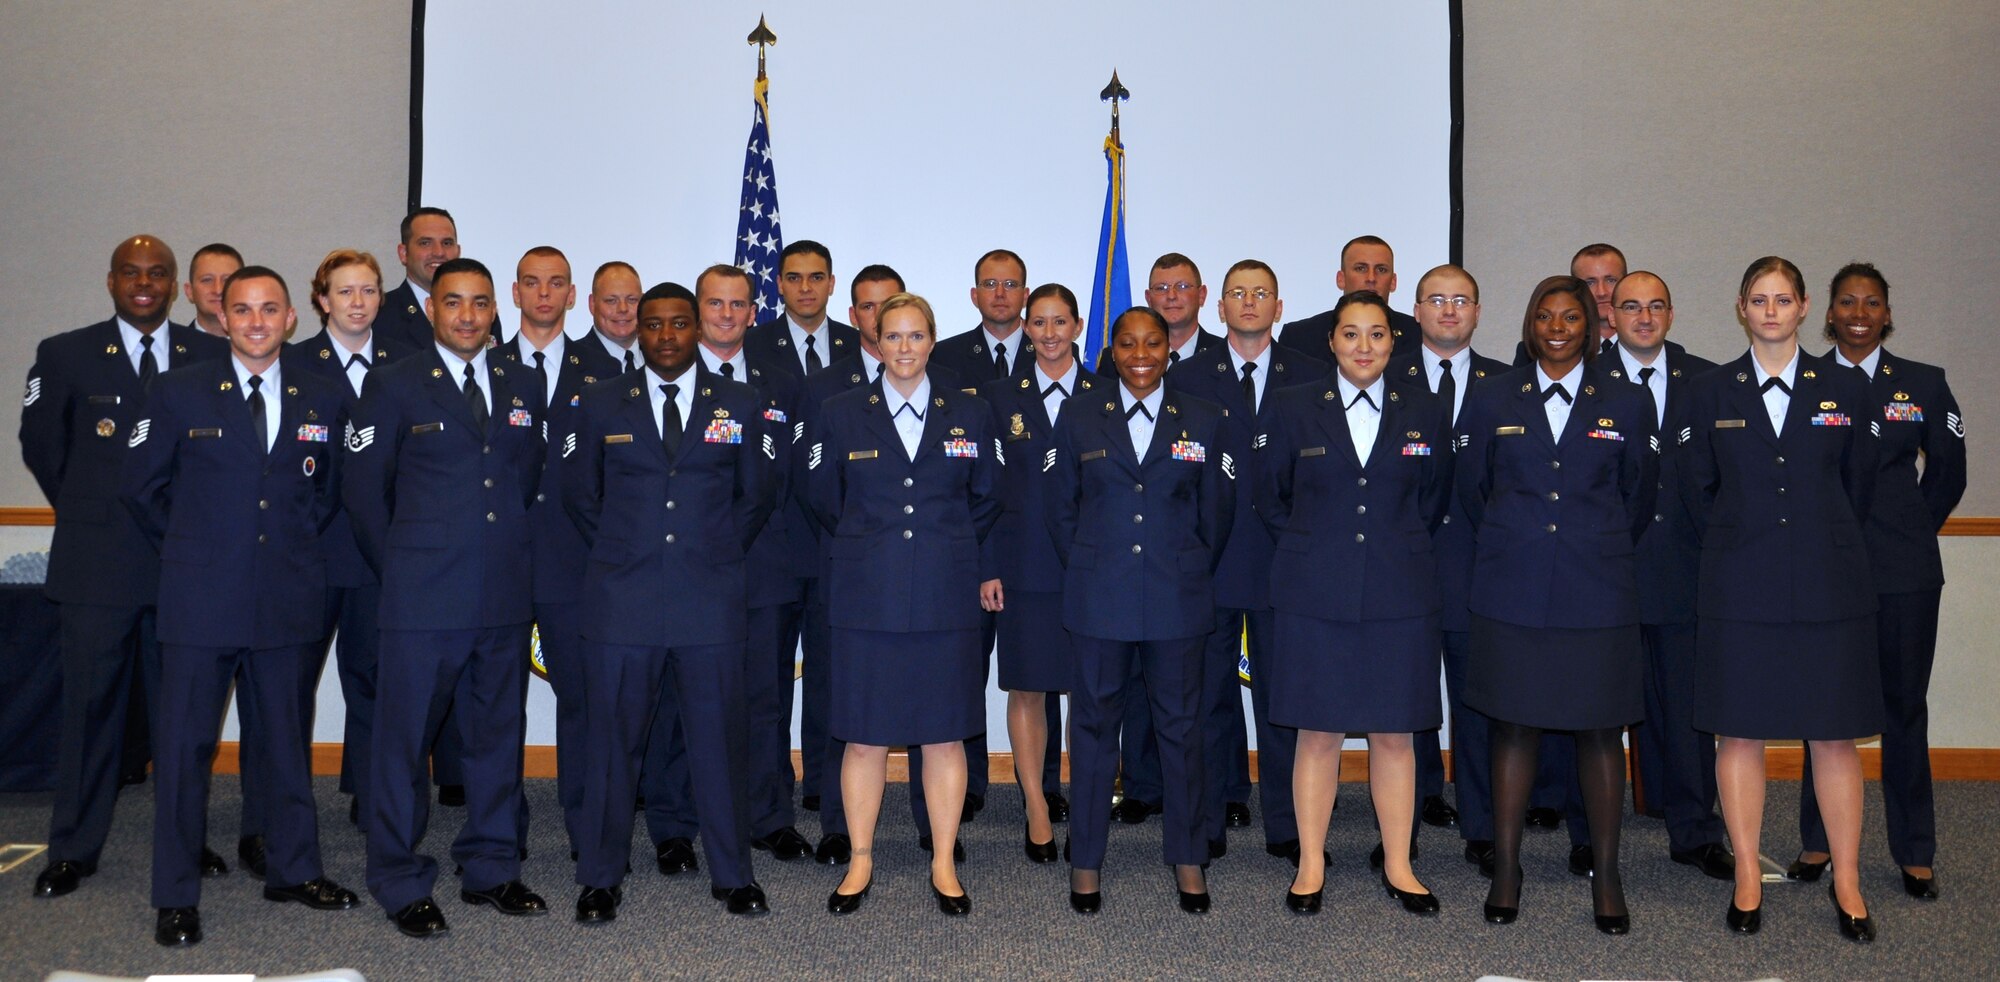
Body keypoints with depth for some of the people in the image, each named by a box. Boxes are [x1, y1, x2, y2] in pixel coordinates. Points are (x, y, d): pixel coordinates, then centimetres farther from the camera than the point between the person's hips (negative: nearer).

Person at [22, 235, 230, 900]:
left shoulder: (213, 357, 6)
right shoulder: (66, 355, 4)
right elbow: (41, 445, 11)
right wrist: (87, 510, 11)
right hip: (98, 563, -1)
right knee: (91, 706, 5)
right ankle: (73, 850, 17)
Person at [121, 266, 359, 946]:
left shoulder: (322, 402, 6)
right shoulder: (179, 392, -1)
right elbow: (141, 487, 5)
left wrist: (294, 543, 11)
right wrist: (190, 549, 7)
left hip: (288, 597, 2)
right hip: (200, 597, -2)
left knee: (287, 737, 12)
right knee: (184, 742, 2)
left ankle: (293, 869, 26)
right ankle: (176, 895, 13)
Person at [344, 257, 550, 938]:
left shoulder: (524, 388, 11)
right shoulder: (394, 385, 0)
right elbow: (362, 488, 2)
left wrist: (518, 556, 8)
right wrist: (400, 567, 2)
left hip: (506, 596, 4)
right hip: (423, 598, -4)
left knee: (498, 734, 11)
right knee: (404, 738, 3)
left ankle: (490, 869, 25)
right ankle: (401, 884, 18)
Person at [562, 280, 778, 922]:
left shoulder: (740, 406, 5)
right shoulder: (601, 405, 6)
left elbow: (757, 495, 13)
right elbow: (579, 495, 14)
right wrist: (622, 550, 12)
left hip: (711, 598, 0)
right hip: (622, 599, 0)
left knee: (718, 738, 6)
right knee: (614, 740, 5)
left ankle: (732, 874, 19)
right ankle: (601, 879, 18)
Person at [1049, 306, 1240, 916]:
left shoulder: (1205, 423, 5)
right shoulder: (1078, 423, 5)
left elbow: (1216, 515, 8)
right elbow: (1061, 512, 9)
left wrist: (1191, 572, 8)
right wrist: (1087, 573, 6)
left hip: (1178, 599, 0)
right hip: (1099, 598, 0)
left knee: (1180, 724, 8)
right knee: (1094, 723, 6)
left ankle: (1188, 858, 22)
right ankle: (1086, 860, 18)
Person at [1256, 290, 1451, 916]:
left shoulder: (1422, 410, 5)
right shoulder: (1293, 408, 2)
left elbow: (1434, 501, 15)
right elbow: (1270, 496, 11)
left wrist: (1400, 548, 12)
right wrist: (1313, 546, 9)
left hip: (1399, 594, 1)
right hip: (1314, 594, -1)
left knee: (1395, 734, 7)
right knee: (1317, 734, 4)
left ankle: (1398, 867, 20)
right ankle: (1310, 866, 16)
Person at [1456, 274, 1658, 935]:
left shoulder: (1627, 406, 5)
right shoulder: (1492, 402, 5)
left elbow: (1639, 497, 15)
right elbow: (1471, 490, 13)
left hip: (1597, 592, 0)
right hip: (1512, 591, 0)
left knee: (1600, 731, 4)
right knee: (1513, 726, 5)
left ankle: (1606, 876, 16)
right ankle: (1506, 871, 15)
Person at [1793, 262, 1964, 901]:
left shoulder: (1924, 384, 7)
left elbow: (1949, 472, 13)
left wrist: (1911, 531, 10)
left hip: (1904, 570, 1)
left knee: (1905, 707, 5)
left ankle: (1915, 854, 14)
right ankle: (1817, 842, 15)